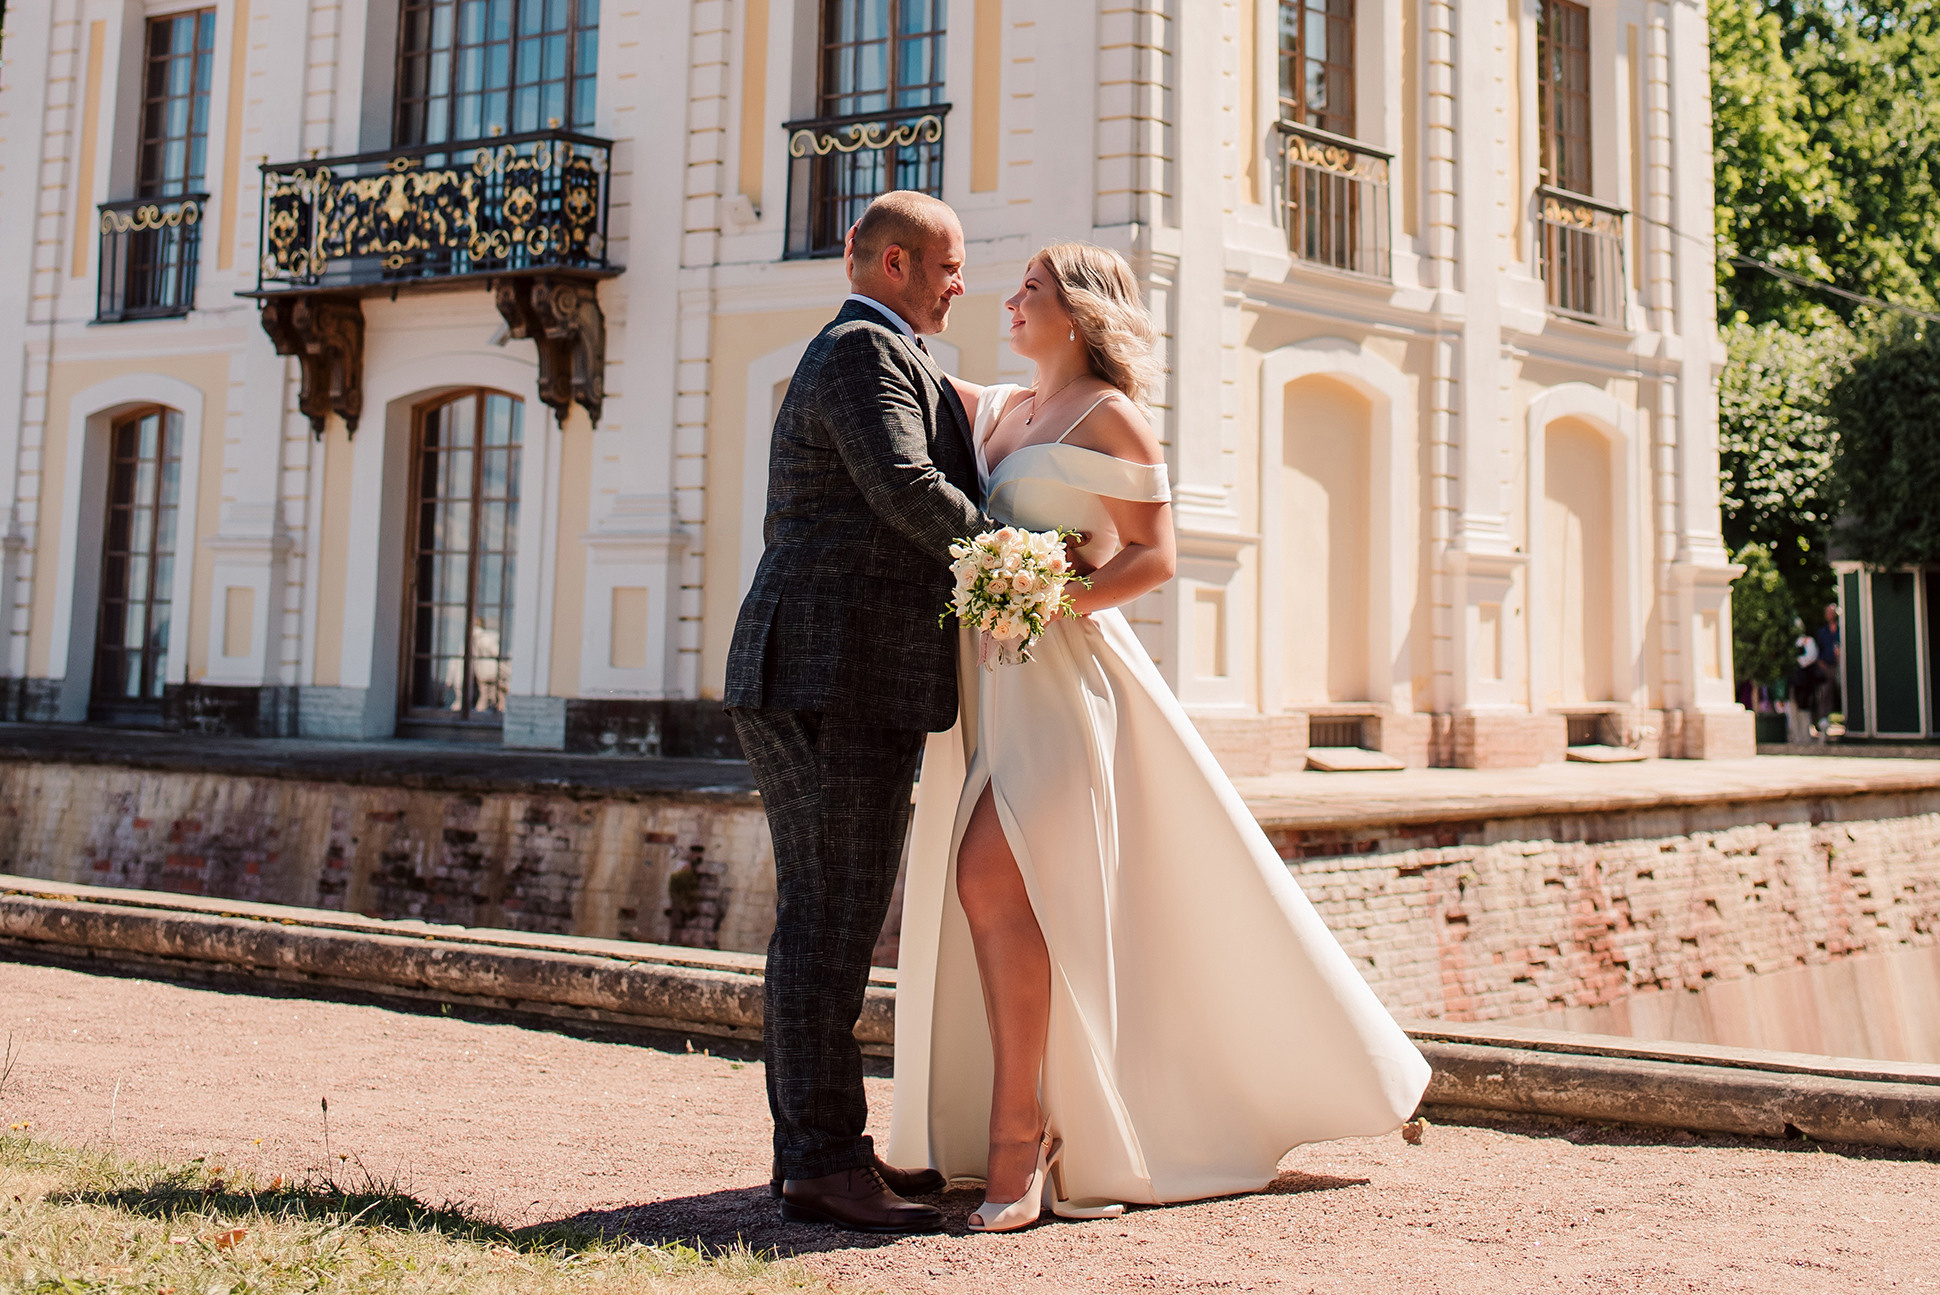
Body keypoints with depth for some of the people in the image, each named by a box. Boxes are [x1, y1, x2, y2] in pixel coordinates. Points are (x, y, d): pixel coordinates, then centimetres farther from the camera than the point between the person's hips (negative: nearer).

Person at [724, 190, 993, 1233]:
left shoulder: (854, 354, 27)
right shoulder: (866, 350, -7)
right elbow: (905, 486, -21)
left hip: (822, 682, 11)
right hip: (841, 678, -11)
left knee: (825, 918, 11)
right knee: (831, 923, -9)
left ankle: (813, 1146, 16)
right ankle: (824, 1164, -5)